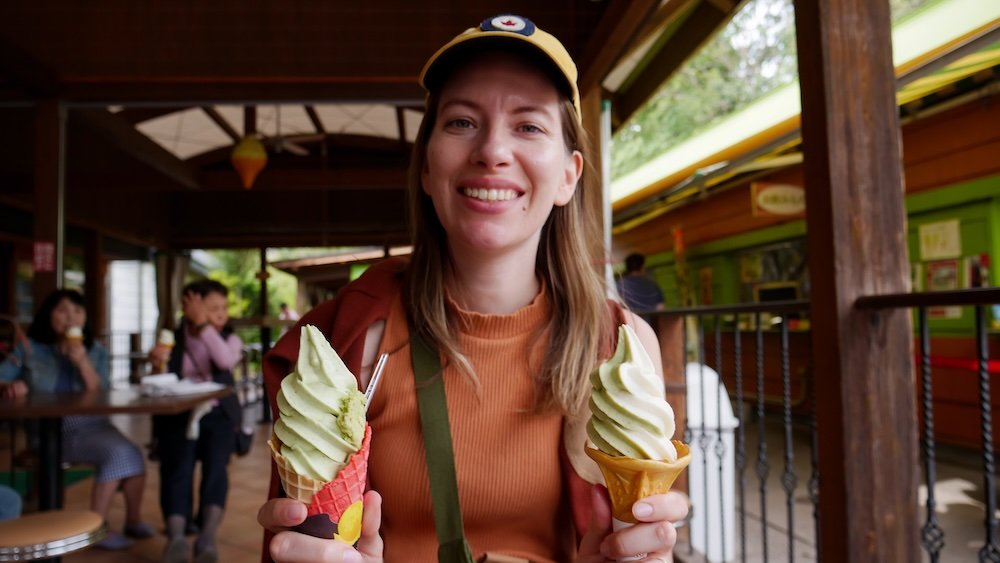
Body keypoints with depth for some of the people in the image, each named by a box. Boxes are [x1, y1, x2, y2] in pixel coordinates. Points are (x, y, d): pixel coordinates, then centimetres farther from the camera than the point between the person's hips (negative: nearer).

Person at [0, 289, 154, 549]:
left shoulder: (96, 351, 10)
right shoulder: (30, 348, 7)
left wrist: (82, 362, -13)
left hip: (93, 425, 4)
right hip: (51, 432, -4)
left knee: (130, 452, -25)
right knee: (120, 452, -28)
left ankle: (133, 520, -5)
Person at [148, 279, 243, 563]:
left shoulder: (229, 338, 10)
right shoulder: (173, 338, 9)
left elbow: (226, 361, -14)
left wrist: (203, 325, -14)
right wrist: (157, 362, -16)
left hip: (218, 414, 1)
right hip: (178, 414, 0)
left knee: (215, 465, -26)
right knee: (178, 466, -27)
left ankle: (207, 537, -32)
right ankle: (176, 537, -38)